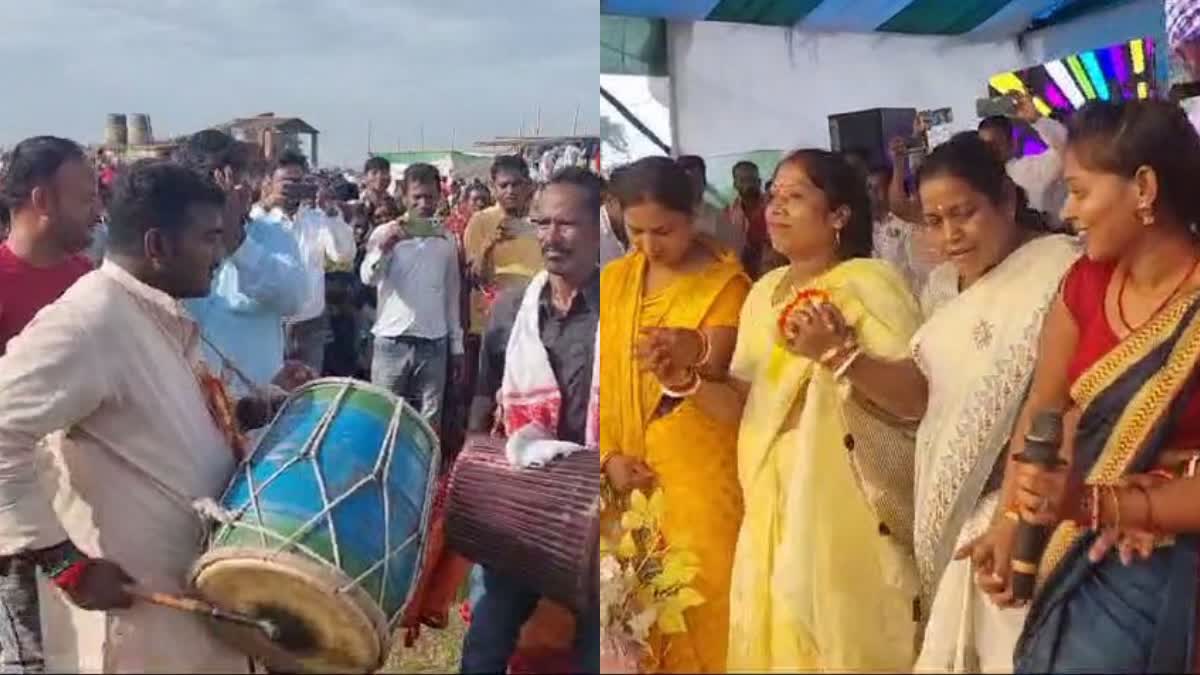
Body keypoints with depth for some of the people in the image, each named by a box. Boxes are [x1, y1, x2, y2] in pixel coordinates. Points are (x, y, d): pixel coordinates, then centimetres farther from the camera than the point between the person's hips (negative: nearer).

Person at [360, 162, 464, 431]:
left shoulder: (446, 241, 9)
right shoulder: (386, 233, -1)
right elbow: (368, 278, -16)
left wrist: (456, 346, 13)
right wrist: (383, 247, -34)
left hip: (434, 345, 3)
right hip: (392, 342, -2)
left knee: (430, 422, 5)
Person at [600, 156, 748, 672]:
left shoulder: (726, 283, -7)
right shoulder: (613, 279, 6)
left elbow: (712, 376, -19)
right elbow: (602, 379, 6)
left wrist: (680, 373, -41)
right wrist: (608, 455, -4)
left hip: (701, 474, -4)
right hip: (632, 476, 4)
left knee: (701, 597, -1)